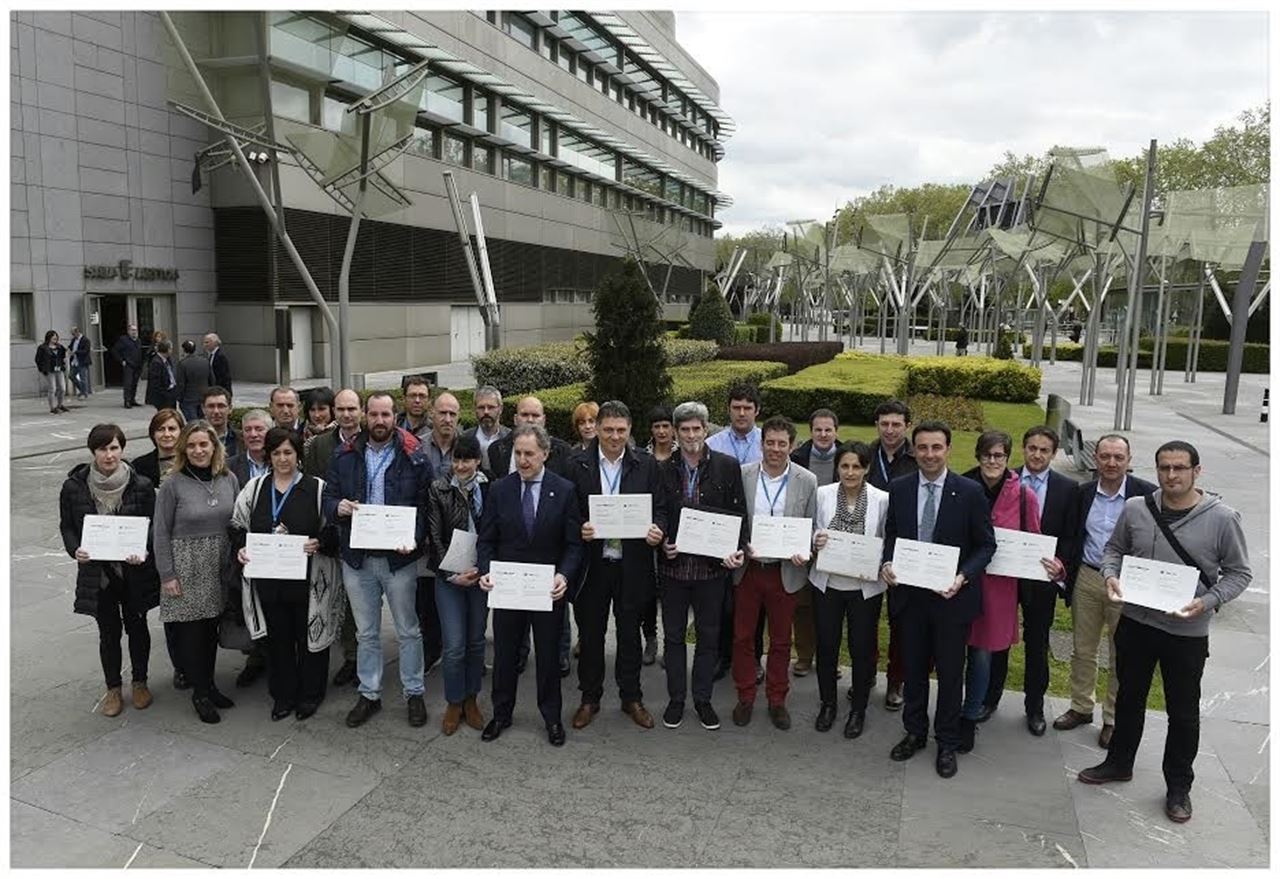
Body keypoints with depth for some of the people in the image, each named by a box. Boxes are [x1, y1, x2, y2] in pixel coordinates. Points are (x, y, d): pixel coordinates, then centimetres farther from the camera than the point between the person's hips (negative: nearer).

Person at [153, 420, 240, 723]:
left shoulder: (229, 479, 2)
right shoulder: (173, 485, -8)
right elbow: (161, 533, -6)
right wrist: (167, 575, -8)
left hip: (220, 568, 3)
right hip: (186, 567, -3)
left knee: (212, 628, 12)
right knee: (191, 630, 3)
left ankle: (209, 684, 28)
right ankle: (200, 692, 17)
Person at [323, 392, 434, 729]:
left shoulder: (414, 457, -5)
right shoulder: (345, 455, 5)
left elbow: (425, 505, -6)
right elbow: (328, 498, 7)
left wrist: (414, 539, -22)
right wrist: (338, 508, -17)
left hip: (398, 556, -3)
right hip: (357, 557, 3)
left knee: (408, 630, 9)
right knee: (366, 632, 15)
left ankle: (414, 693, 24)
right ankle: (369, 694, 29)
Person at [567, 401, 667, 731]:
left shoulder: (646, 465, 0)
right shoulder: (577, 465, -3)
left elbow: (659, 509, 3)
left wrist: (657, 530, -17)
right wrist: (579, 529, -20)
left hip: (632, 564, 1)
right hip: (592, 564, 0)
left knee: (630, 634, 14)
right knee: (590, 634, 12)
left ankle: (631, 698, 30)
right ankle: (589, 698, 29)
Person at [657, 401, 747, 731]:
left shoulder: (727, 467, -3)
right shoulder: (663, 469, 0)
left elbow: (738, 513, -1)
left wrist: (738, 549, -13)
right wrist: (662, 544, -10)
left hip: (712, 565, -1)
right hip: (674, 564, 1)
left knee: (709, 636, 11)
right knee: (673, 635, 12)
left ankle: (703, 699, 27)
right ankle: (676, 699, 27)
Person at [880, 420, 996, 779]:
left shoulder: (970, 492, -9)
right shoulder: (899, 488, -1)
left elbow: (986, 544, -4)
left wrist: (963, 577, -18)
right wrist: (887, 564, -9)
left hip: (951, 596, -2)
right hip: (909, 594, 3)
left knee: (950, 672, 11)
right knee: (914, 668, 16)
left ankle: (947, 743, 29)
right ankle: (915, 732, 36)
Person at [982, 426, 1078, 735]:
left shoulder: (1067, 488, -2)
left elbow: (1070, 536, -1)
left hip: (1042, 577, 0)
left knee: (1037, 644, 13)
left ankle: (1034, 706, 28)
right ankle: (990, 697, 28)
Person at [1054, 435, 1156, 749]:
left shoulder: (1147, 494, -10)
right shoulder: (1083, 493, 2)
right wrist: (1067, 574, 4)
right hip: (1087, 579, 4)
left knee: (1120, 657, 10)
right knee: (1082, 649, 15)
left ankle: (1113, 719, 25)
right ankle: (1081, 708, 31)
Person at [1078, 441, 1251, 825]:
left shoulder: (1221, 518, -13)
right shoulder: (1135, 508, -6)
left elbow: (1239, 573, -4)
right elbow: (1114, 548, 9)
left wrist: (1208, 601, -19)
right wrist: (1111, 575, -10)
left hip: (1187, 632, -2)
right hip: (1135, 622, 3)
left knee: (1183, 712, 12)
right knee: (1129, 698, 20)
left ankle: (1178, 787, 31)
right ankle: (1119, 763, 39)